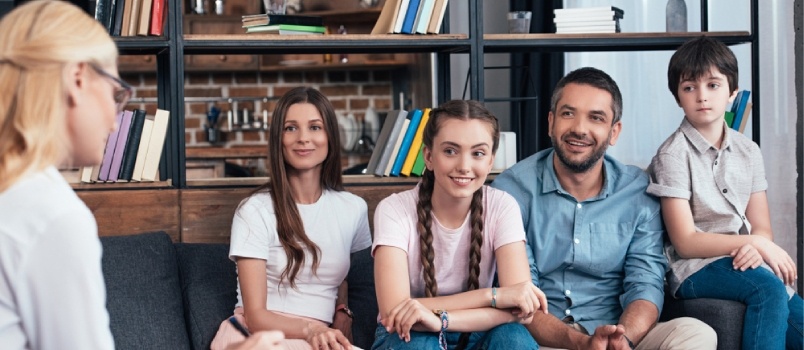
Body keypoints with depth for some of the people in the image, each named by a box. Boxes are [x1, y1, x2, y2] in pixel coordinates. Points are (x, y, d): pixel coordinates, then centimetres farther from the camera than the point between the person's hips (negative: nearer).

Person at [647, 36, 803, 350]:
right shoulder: (673, 155, -4)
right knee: (768, 289, -32)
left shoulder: (748, 151, 13)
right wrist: (755, 242, -13)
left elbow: (761, 228, 10)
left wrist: (756, 249, -14)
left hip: (744, 262, 5)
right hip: (696, 268, -5)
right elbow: (685, 242, -9)